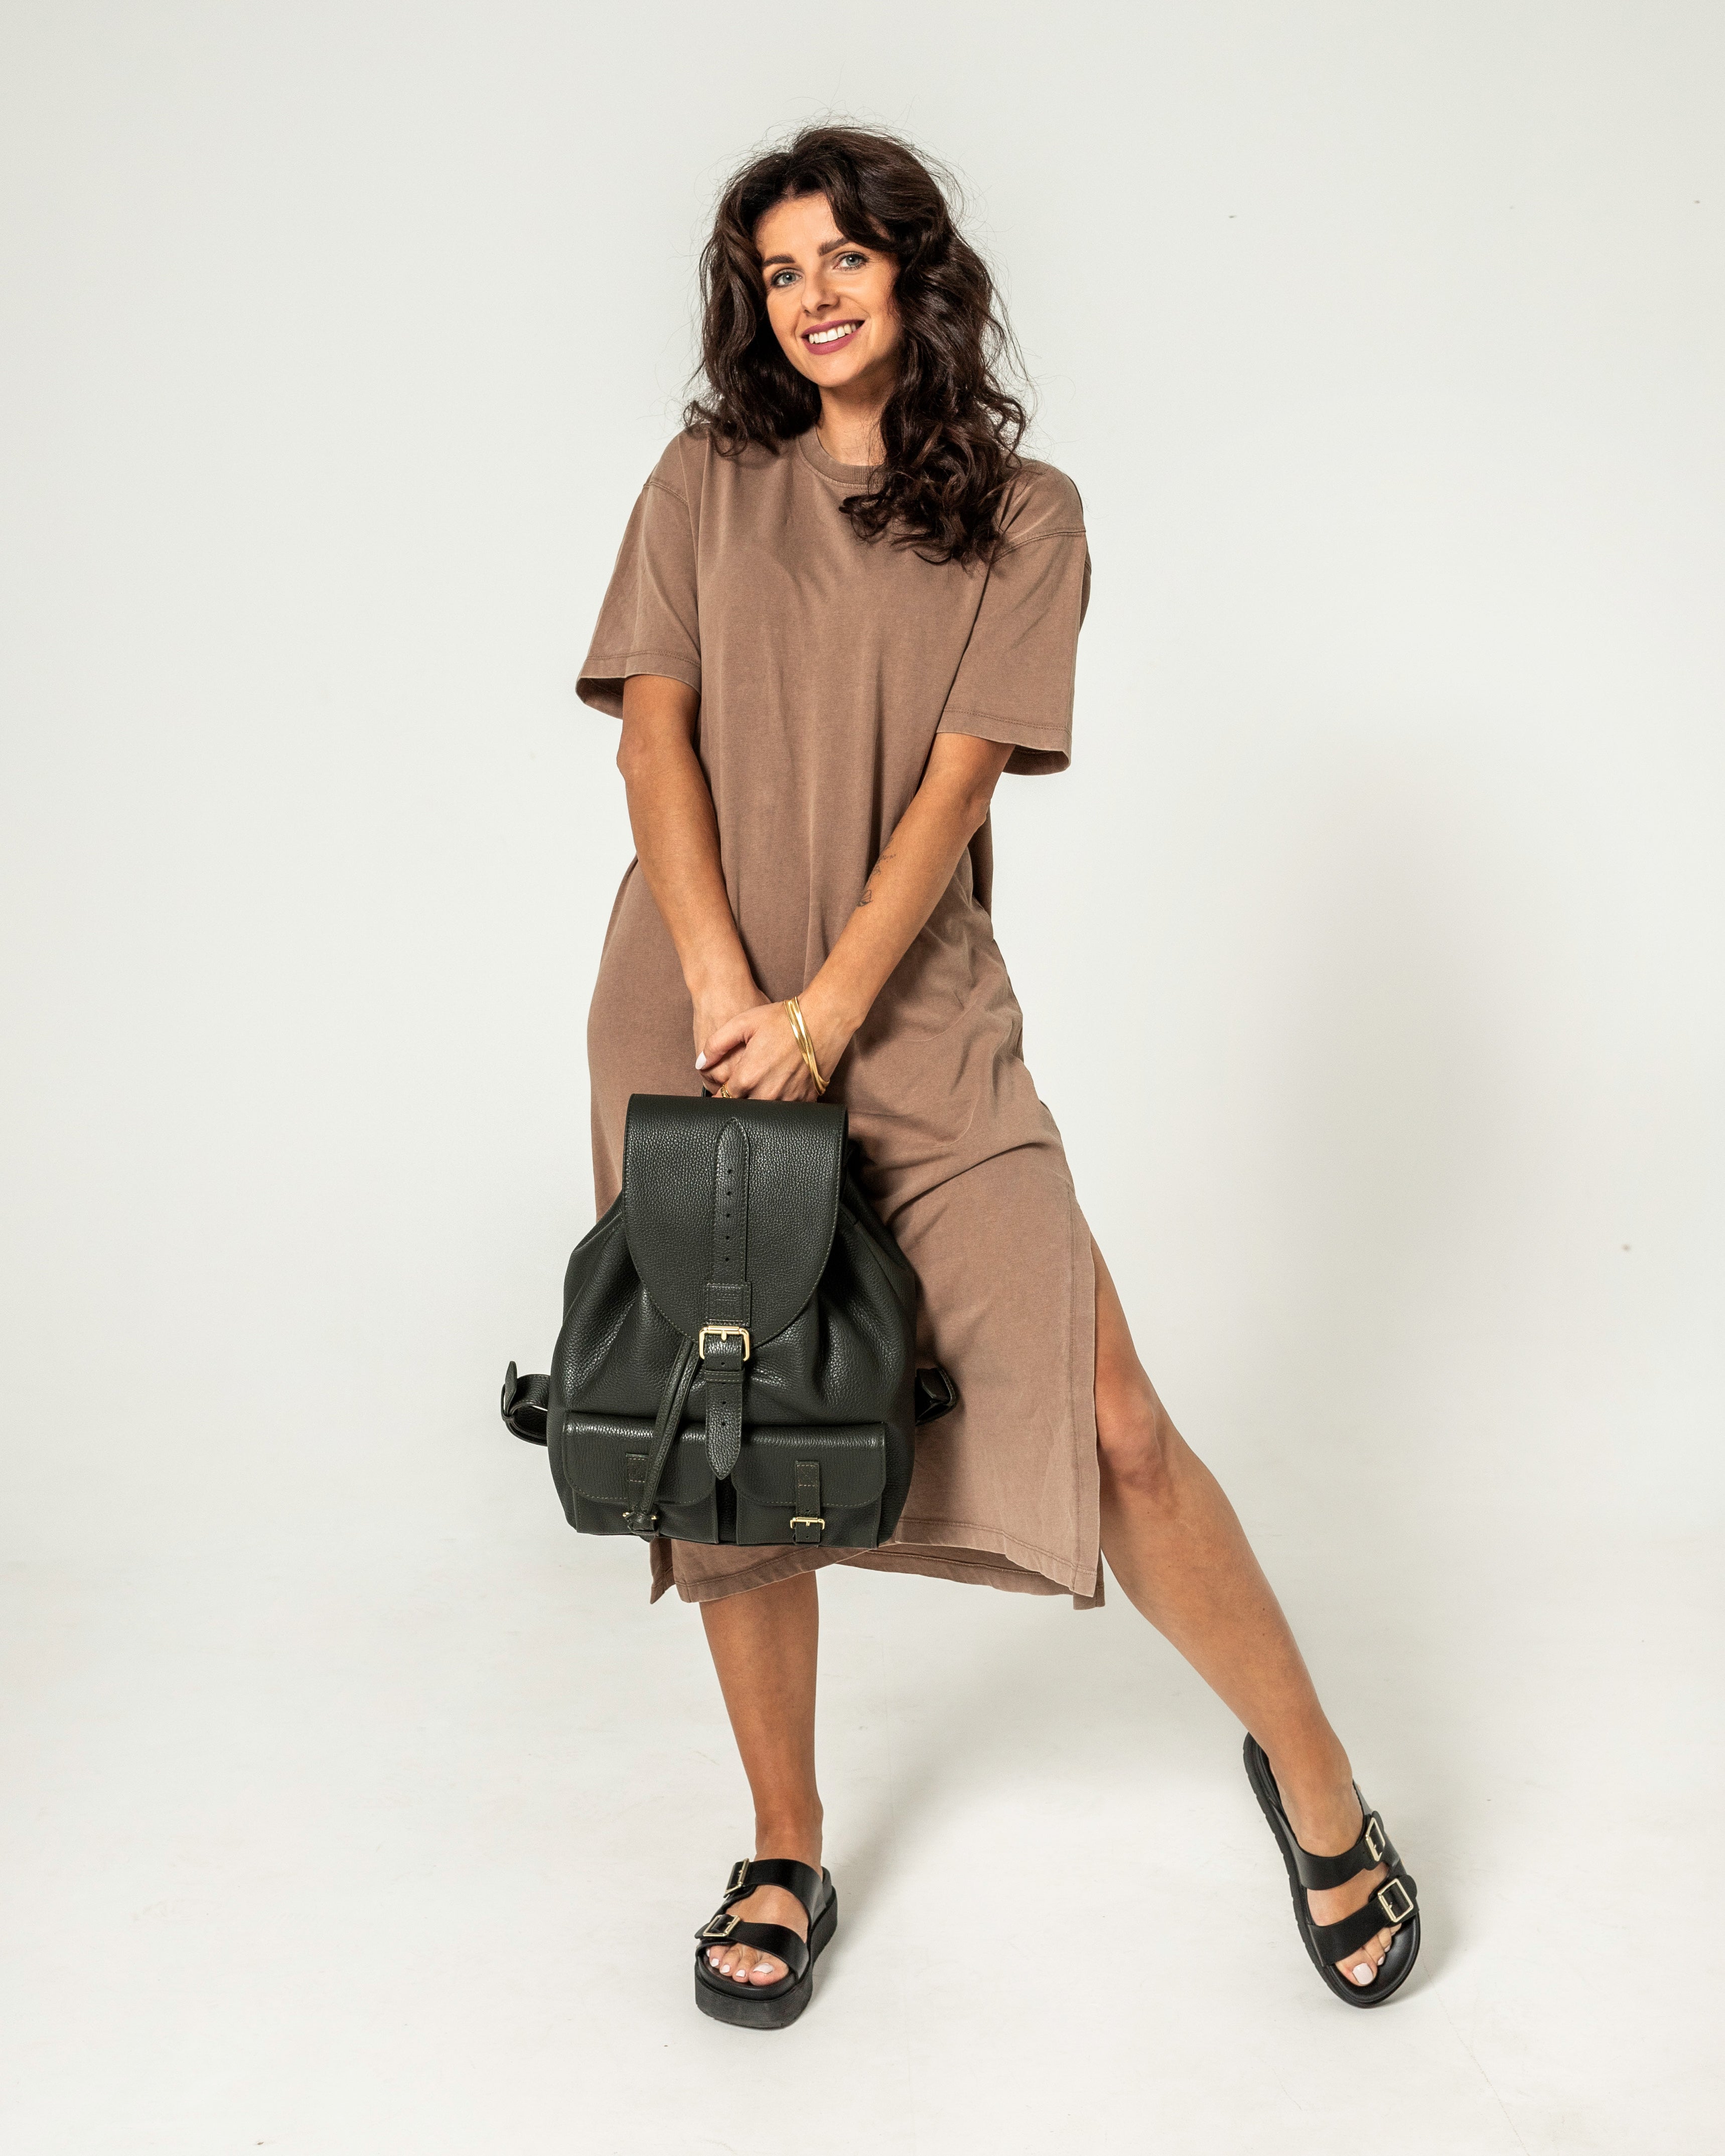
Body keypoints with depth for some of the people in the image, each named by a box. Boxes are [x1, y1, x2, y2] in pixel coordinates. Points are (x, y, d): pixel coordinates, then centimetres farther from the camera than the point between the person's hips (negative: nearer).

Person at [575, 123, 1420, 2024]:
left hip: (916, 1018, -2)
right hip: (691, 1013, 2)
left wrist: (825, 1013, -15)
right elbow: (654, 738, 1)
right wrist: (726, 991, -13)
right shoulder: (704, 485, 11)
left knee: (1106, 1420, -8)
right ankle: (786, 1859, 25)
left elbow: (956, 781, -4)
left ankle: (1313, 1780, 14)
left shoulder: (1024, 514, 6)